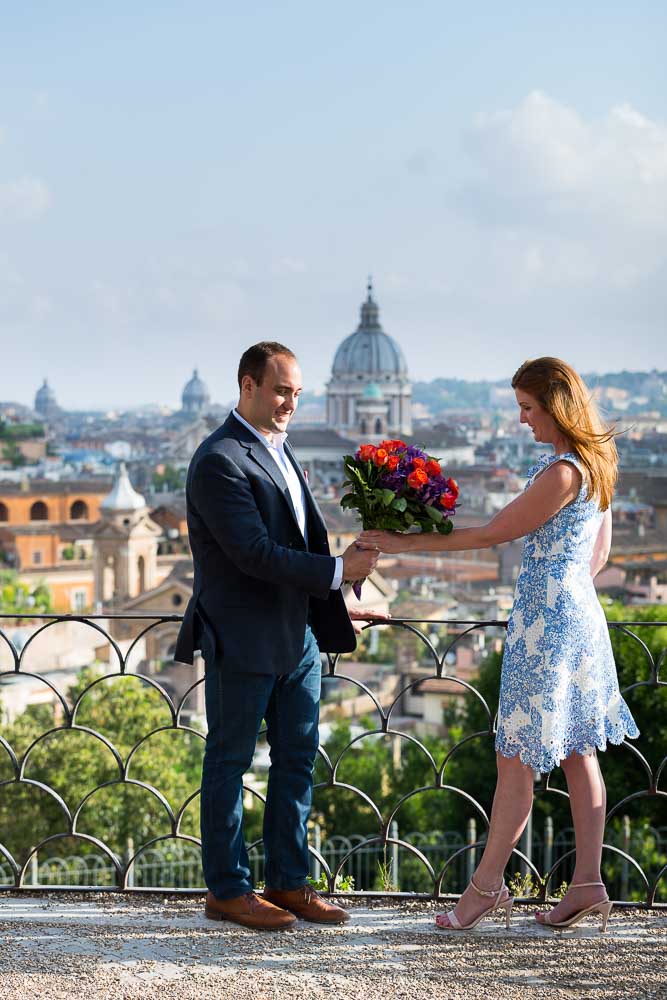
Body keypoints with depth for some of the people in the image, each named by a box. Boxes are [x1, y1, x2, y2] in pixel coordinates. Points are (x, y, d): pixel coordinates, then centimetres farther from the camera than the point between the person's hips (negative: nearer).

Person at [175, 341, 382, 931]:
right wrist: (338, 571, -19)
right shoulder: (219, 462, -16)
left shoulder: (278, 450, 14)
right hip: (242, 639, -9)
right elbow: (255, 553, -22)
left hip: (297, 634, 9)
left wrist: (332, 609, 17)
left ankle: (288, 882, 22)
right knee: (230, 761, 4)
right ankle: (227, 890, 14)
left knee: (298, 759, 12)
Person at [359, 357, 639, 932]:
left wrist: (405, 544, -13)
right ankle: (588, 884, 15)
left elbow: (492, 534, -16)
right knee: (577, 753, 10)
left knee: (516, 758, -3)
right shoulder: (594, 463, 12)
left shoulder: (562, 471, -19)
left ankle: (487, 885, 6)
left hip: (547, 623, -10)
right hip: (578, 614, 10)